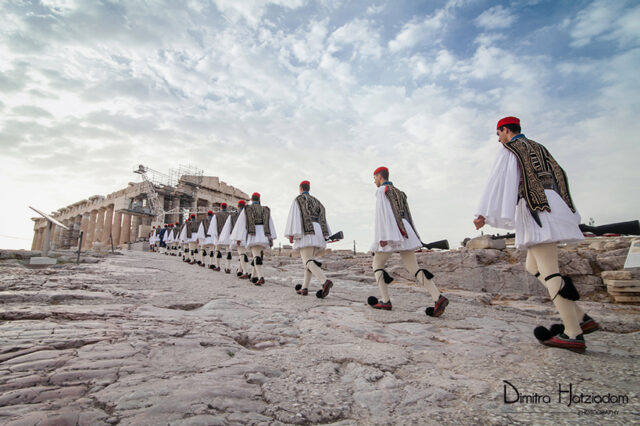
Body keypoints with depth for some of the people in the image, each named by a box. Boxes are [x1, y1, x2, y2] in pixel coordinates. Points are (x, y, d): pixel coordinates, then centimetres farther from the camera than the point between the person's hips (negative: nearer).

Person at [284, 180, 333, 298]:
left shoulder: (298, 199, 5)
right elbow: (323, 218, 17)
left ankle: (325, 281, -36)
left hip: (306, 232, -7)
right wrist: (324, 236, 14)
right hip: (318, 232, 7)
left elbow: (294, 216, -7)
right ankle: (304, 288, 13)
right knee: (308, 259, 14)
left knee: (308, 261, -14)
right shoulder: (316, 201, 23)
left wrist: (291, 234, -9)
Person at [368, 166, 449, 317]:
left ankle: (385, 301, 2)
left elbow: (381, 213, -11)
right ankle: (438, 298, -17)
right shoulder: (398, 192, 26)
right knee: (413, 268, 0)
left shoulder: (382, 190, 1)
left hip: (391, 233, -7)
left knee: (377, 265, 9)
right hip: (404, 233, 7)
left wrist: (382, 237, -18)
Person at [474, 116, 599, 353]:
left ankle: (573, 334, -9)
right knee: (533, 266, 12)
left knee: (548, 270, -9)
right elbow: (559, 176, 26)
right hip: (552, 206, 9)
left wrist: (484, 213, -16)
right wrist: (569, 212, 30)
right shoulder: (537, 148, 26)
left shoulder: (509, 149, 3)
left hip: (535, 209, -9)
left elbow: (497, 181, -10)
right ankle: (581, 318, 9)